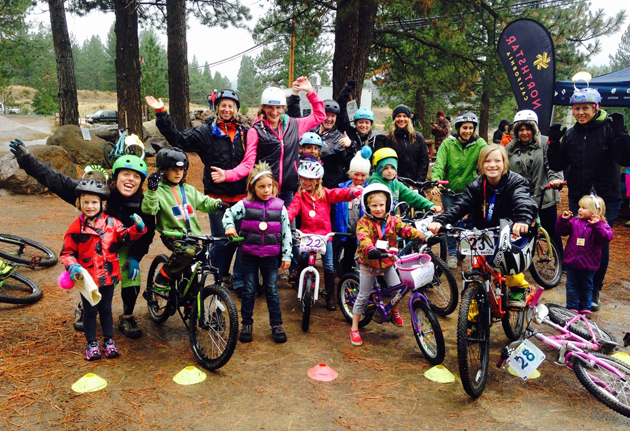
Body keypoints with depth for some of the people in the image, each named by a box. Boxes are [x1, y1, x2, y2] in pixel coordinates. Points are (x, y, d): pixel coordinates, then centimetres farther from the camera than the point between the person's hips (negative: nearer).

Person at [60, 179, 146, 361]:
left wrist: (137, 228, -19)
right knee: (90, 311, 10)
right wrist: (72, 266, -22)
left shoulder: (111, 223, -2)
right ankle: (91, 343, 25)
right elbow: (67, 252, -5)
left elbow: (125, 235, 1)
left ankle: (109, 340, 29)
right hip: (87, 278, -2)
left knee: (106, 309, 16)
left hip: (107, 276, 2)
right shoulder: (76, 228, -9)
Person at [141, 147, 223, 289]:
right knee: (188, 251, -35)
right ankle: (163, 277, -15)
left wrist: (217, 204, -1)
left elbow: (204, 202, 19)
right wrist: (152, 190, -32)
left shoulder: (189, 190, 14)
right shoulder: (159, 190, -4)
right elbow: (148, 209, -18)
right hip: (172, 235, -6)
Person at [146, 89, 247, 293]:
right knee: (221, 240, 4)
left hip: (240, 197, 2)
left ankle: (240, 280, 16)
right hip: (217, 196, -2)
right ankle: (220, 279, 25)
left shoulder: (244, 133, 10)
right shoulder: (206, 132, 1)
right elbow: (177, 138, -6)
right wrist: (161, 114, -11)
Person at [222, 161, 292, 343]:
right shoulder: (245, 205, -5)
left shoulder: (279, 206, -3)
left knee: (272, 291, 9)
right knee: (248, 291, 10)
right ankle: (247, 323, 25)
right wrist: (229, 226, -14)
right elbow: (228, 214, 7)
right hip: (249, 256, 0)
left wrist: (286, 255, -1)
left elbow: (286, 232, 1)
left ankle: (276, 324, 22)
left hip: (270, 257, 0)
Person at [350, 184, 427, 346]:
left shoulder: (392, 221, -3)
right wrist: (370, 249, -54)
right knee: (363, 297, 4)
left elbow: (406, 230, -15)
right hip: (369, 263, -3)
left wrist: (423, 236, -33)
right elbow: (363, 238, -33)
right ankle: (354, 329, 17)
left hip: (388, 262, 3)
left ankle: (394, 310, 30)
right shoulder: (364, 222, -15)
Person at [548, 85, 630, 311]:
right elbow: (557, 165, 4)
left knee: (600, 244, 4)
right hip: (578, 198, 4)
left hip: (606, 198, -3)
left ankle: (594, 290, 20)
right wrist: (554, 142, -8)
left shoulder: (609, 129, -7)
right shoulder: (570, 134, 6)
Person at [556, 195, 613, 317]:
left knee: (586, 287, 15)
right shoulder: (574, 222, -1)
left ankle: (585, 309, 30)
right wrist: (563, 220, -17)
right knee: (572, 286, 12)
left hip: (588, 264, -2)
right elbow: (561, 231, -1)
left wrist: (597, 225, -36)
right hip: (571, 261, 2)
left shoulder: (602, 225, -9)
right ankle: (572, 308, 23)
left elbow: (607, 237, -24)